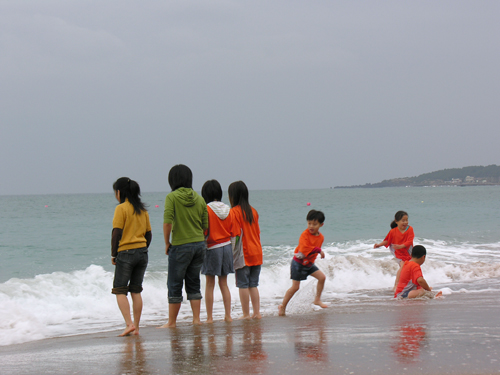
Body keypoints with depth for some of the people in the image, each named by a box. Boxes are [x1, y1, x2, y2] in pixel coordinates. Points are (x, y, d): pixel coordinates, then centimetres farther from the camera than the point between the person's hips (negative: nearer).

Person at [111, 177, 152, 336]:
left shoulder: (121, 208, -9)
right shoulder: (142, 209, 11)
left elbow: (117, 233, -13)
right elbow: (149, 234, 12)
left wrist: (113, 254, -5)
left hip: (126, 252, -6)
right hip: (142, 254, 6)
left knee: (120, 290, -1)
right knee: (136, 291, 10)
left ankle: (129, 323, -15)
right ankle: (136, 327, 10)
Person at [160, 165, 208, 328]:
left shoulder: (172, 197, -9)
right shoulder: (199, 198, 6)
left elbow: (167, 222, -19)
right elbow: (205, 225, 6)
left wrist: (167, 243, -7)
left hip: (180, 246, -5)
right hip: (200, 244, 5)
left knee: (174, 285, 4)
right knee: (194, 283, 14)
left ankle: (172, 322, 9)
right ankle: (196, 319, 14)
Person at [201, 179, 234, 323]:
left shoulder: (206, 209, -12)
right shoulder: (227, 209, 4)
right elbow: (232, 231, 8)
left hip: (212, 248, -5)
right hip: (227, 246, 5)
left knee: (210, 284, 2)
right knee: (224, 284, 12)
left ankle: (209, 317, 3)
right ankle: (228, 315, 12)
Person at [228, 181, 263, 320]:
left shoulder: (234, 212, -10)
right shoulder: (253, 211, 11)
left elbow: (235, 235, -14)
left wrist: (231, 256, -11)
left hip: (243, 254, -6)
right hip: (256, 253, 6)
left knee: (243, 285, -1)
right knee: (253, 285, 12)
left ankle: (246, 314, 0)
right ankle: (257, 313, 11)